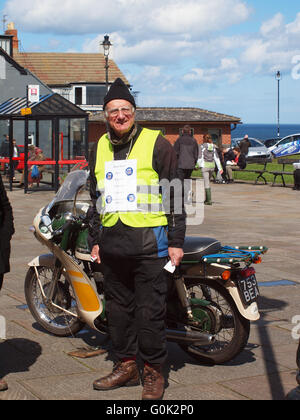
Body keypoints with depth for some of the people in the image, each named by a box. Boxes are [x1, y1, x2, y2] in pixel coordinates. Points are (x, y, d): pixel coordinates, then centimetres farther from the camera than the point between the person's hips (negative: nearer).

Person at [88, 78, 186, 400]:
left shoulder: (157, 144, -1)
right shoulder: (99, 149, 15)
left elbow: (175, 193, -1)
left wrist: (176, 241, -5)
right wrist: (94, 240, 20)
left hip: (149, 240, -5)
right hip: (111, 241, 5)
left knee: (150, 311, -3)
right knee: (118, 307, 11)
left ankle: (153, 372, 9)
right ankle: (126, 365, 23)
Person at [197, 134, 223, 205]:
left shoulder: (202, 146, -4)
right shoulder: (213, 146, 8)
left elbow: (200, 157, -8)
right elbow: (216, 158, 4)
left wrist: (199, 165, 5)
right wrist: (220, 168, 2)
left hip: (205, 165, -5)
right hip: (212, 165, 5)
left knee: (206, 183, -3)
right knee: (207, 181, 20)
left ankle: (209, 200, -9)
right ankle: (206, 199, 25)